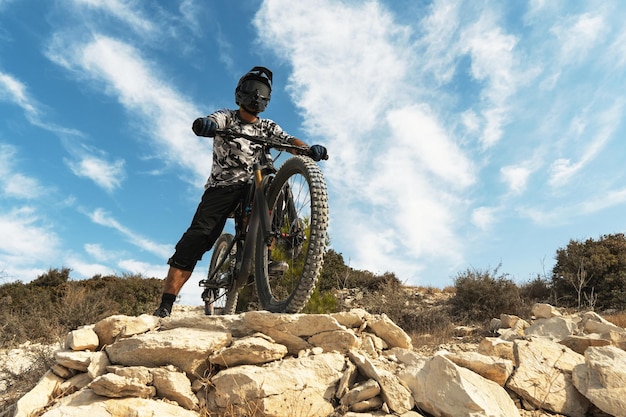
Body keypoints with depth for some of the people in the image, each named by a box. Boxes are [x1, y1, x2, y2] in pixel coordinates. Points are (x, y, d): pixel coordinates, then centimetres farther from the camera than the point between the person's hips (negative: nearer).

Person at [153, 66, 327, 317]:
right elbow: (206, 124, -17)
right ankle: (165, 306, -14)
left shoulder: (267, 127, 12)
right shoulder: (226, 117, 5)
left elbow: (290, 141, -3)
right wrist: (202, 124, -42)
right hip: (221, 187, -2)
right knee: (197, 238, -17)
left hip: (250, 188, 2)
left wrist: (310, 149, -25)